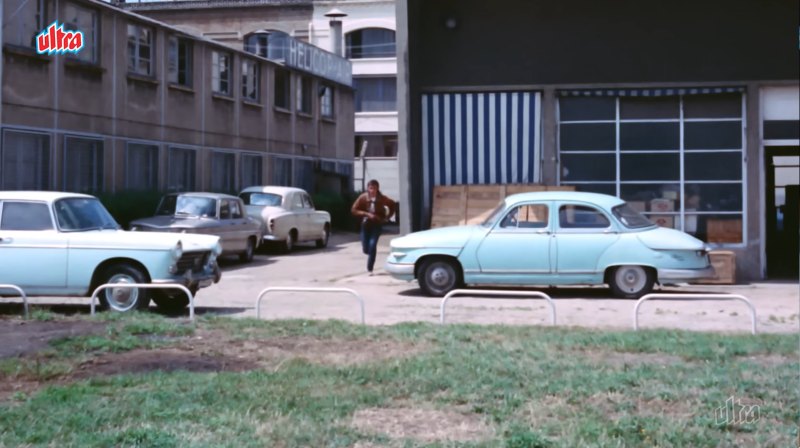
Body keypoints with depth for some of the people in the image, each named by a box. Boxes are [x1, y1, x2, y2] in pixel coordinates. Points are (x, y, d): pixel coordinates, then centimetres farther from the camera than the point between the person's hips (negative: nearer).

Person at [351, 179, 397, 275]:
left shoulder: (381, 198, -10)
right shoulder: (363, 197, -11)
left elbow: (393, 205, 6)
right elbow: (354, 210, -9)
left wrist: (387, 217, -1)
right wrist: (367, 214, -19)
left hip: (377, 225, -1)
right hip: (366, 225, 1)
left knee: (372, 245, -17)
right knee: (365, 249, 3)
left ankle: (370, 269, -8)